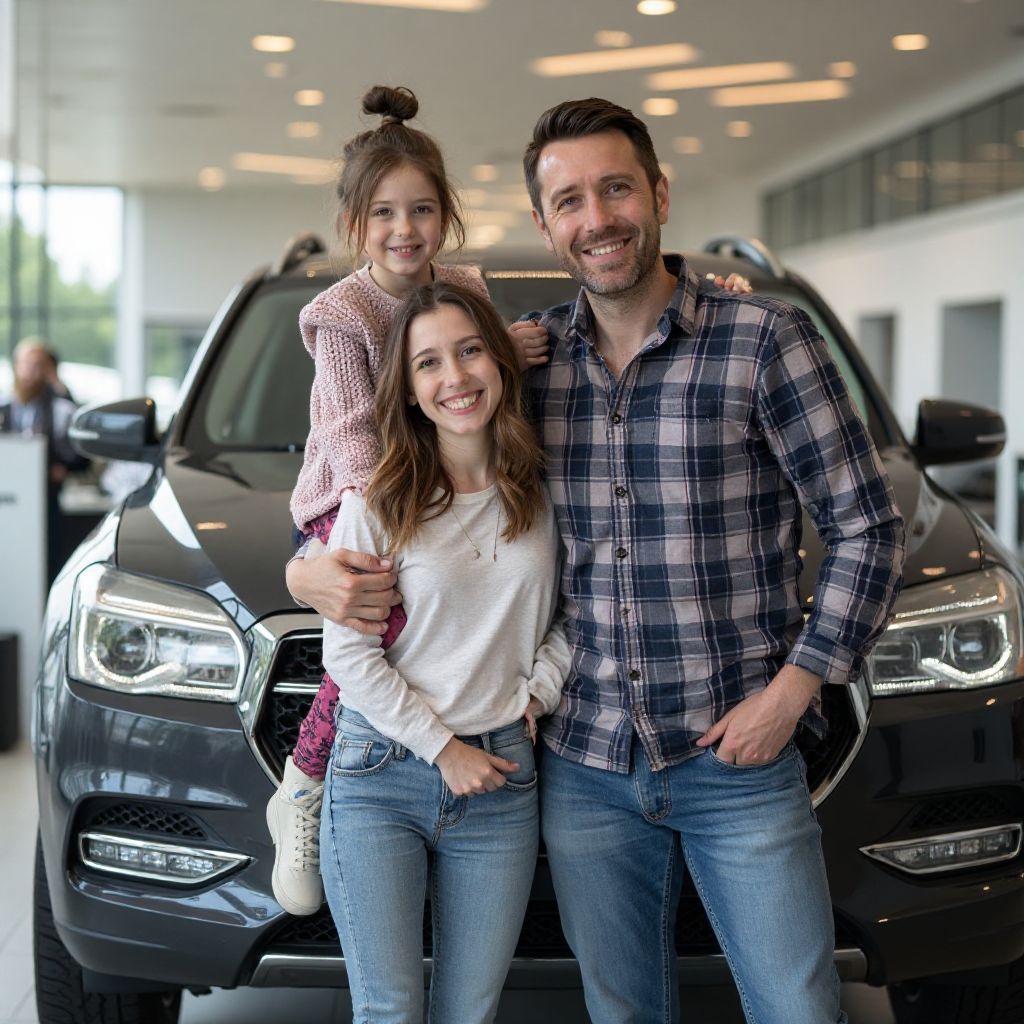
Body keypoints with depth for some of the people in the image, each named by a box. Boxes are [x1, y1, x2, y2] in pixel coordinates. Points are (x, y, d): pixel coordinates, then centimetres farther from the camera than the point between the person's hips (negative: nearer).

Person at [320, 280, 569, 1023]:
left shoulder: (546, 494, 4)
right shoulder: (379, 501, -4)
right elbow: (347, 652, -5)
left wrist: (539, 686, 1)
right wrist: (441, 748, -8)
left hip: (502, 779, 2)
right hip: (380, 775, -2)